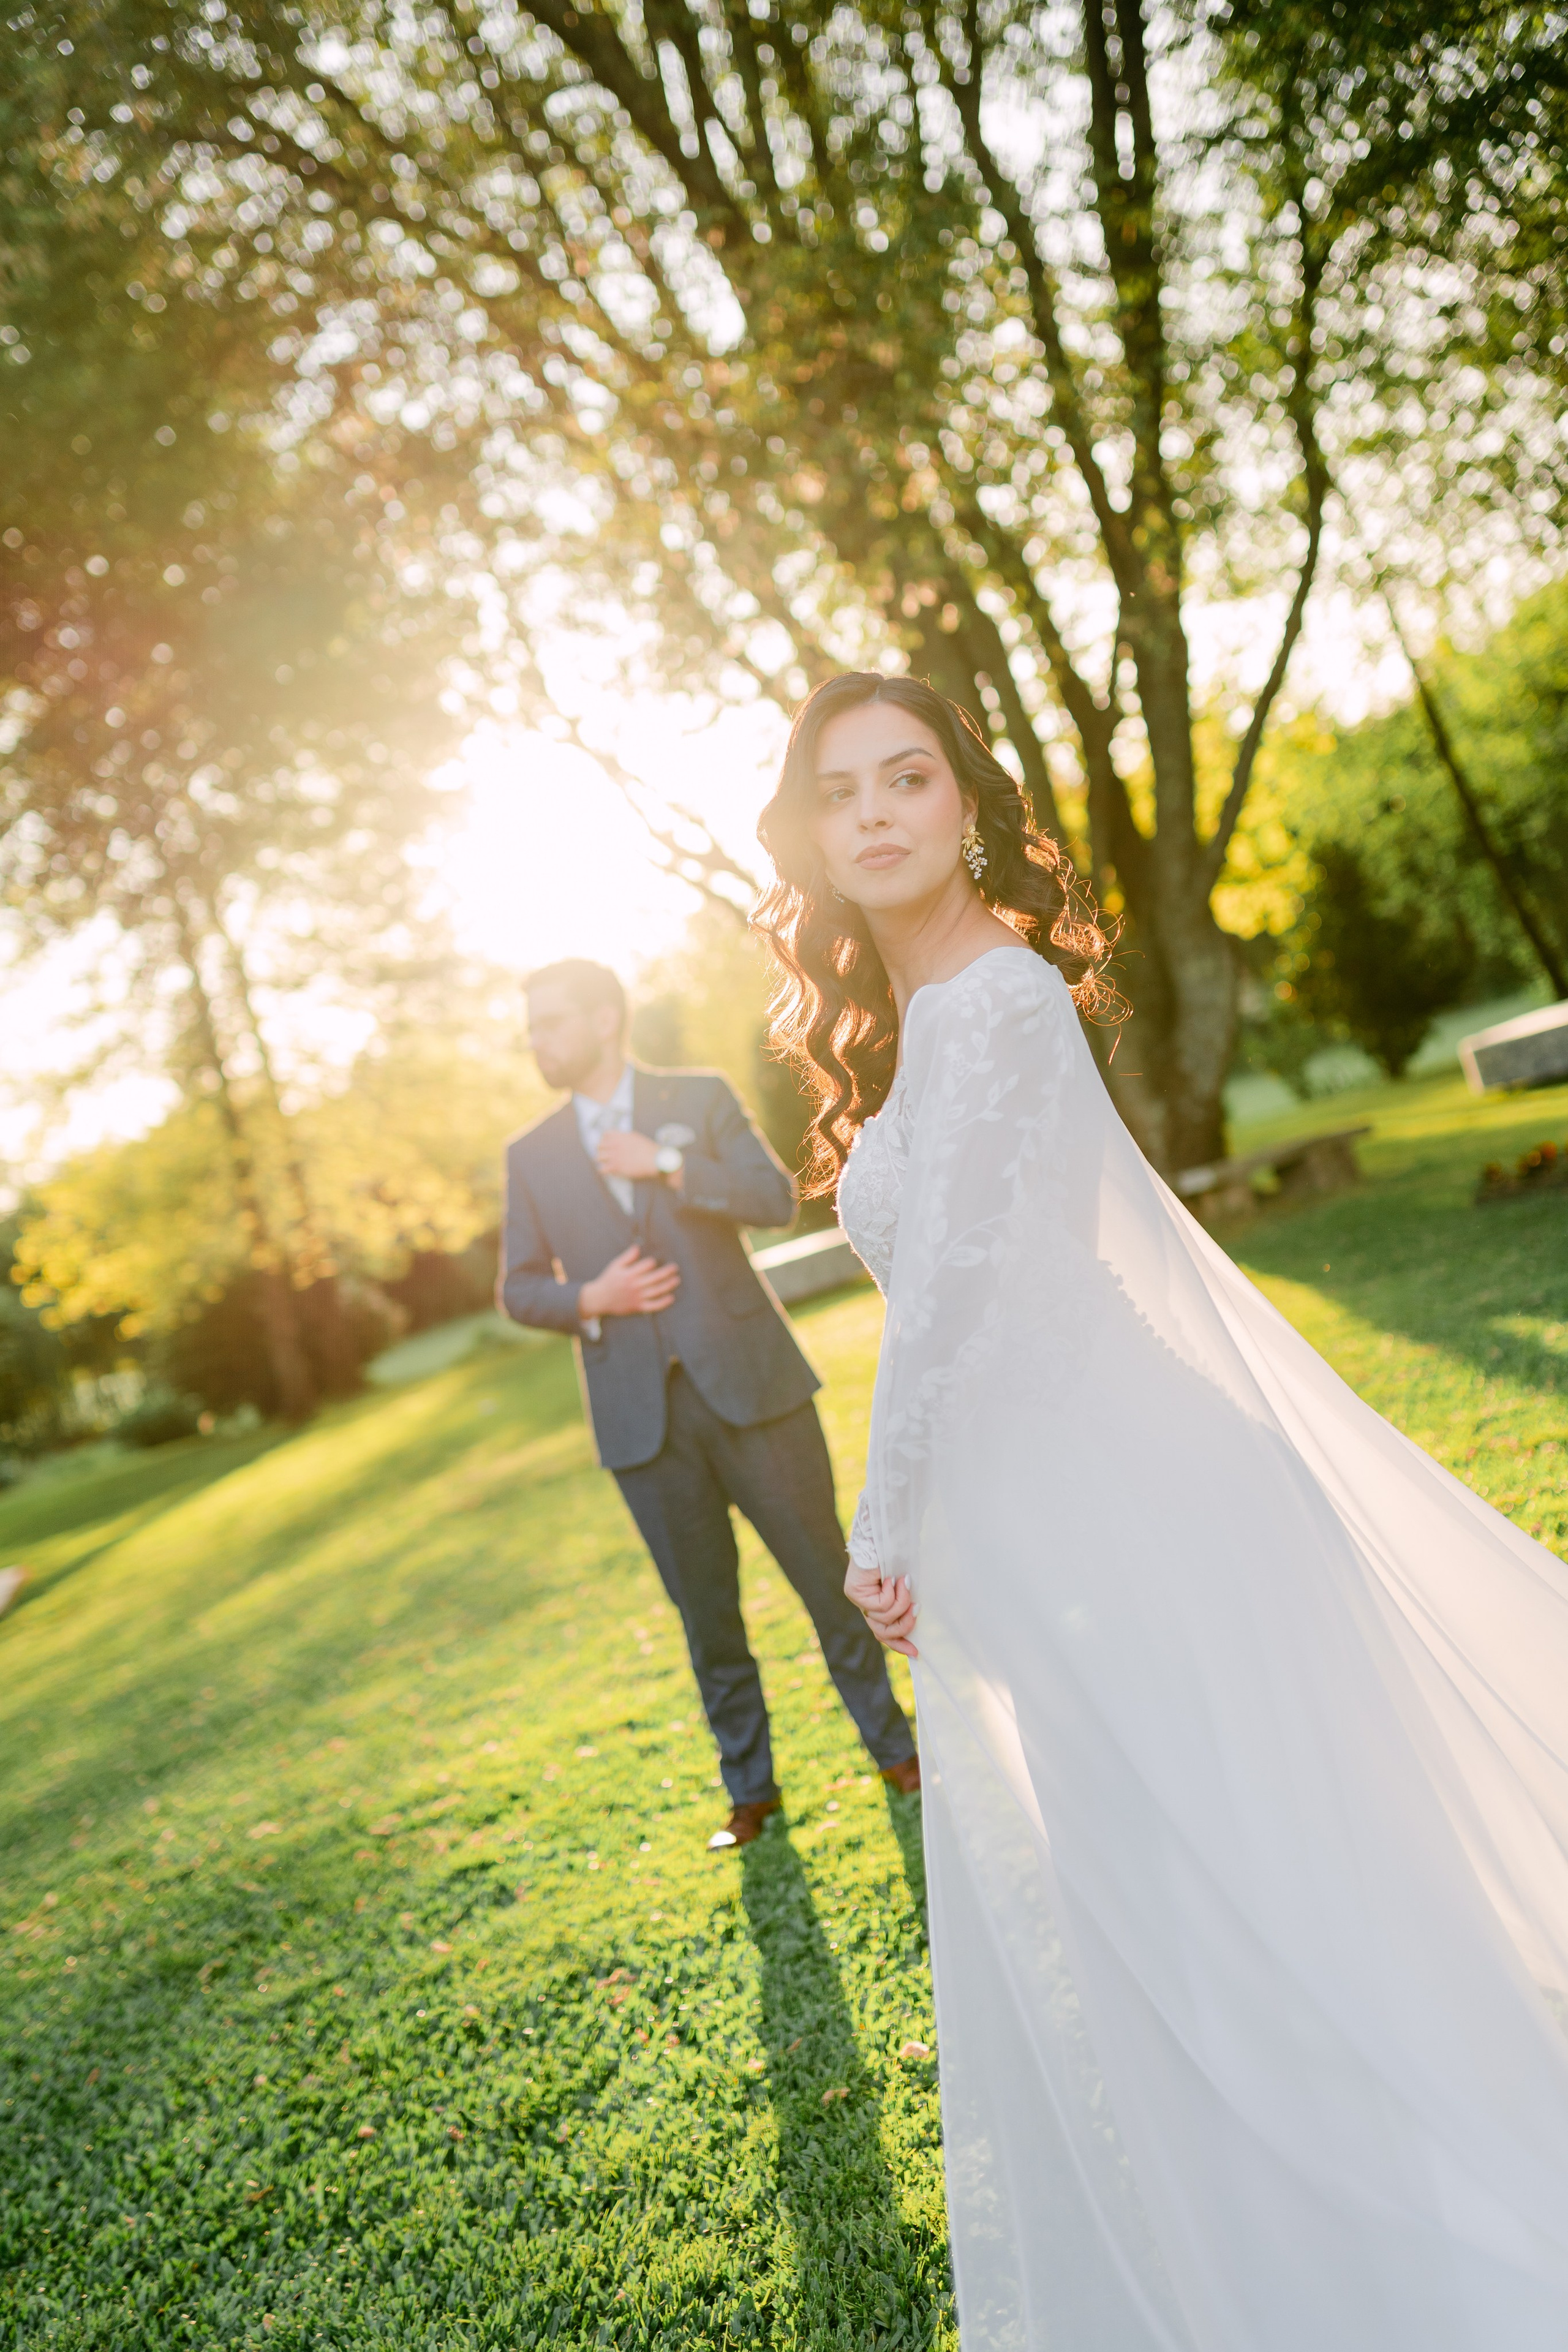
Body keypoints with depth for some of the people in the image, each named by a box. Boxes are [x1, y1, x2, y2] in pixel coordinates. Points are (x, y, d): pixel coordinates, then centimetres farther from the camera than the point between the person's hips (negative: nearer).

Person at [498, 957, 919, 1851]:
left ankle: (892, 1743, 26)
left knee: (825, 1569, 7)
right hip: (641, 1415, 2)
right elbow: (520, 1290, 10)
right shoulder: (532, 1156, 9)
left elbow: (777, 1197, -8)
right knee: (706, 1610, 9)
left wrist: (666, 1164, -15)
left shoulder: (700, 1097, 3)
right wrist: (589, 1299, -9)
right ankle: (751, 1788, 26)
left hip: (747, 1380, -2)